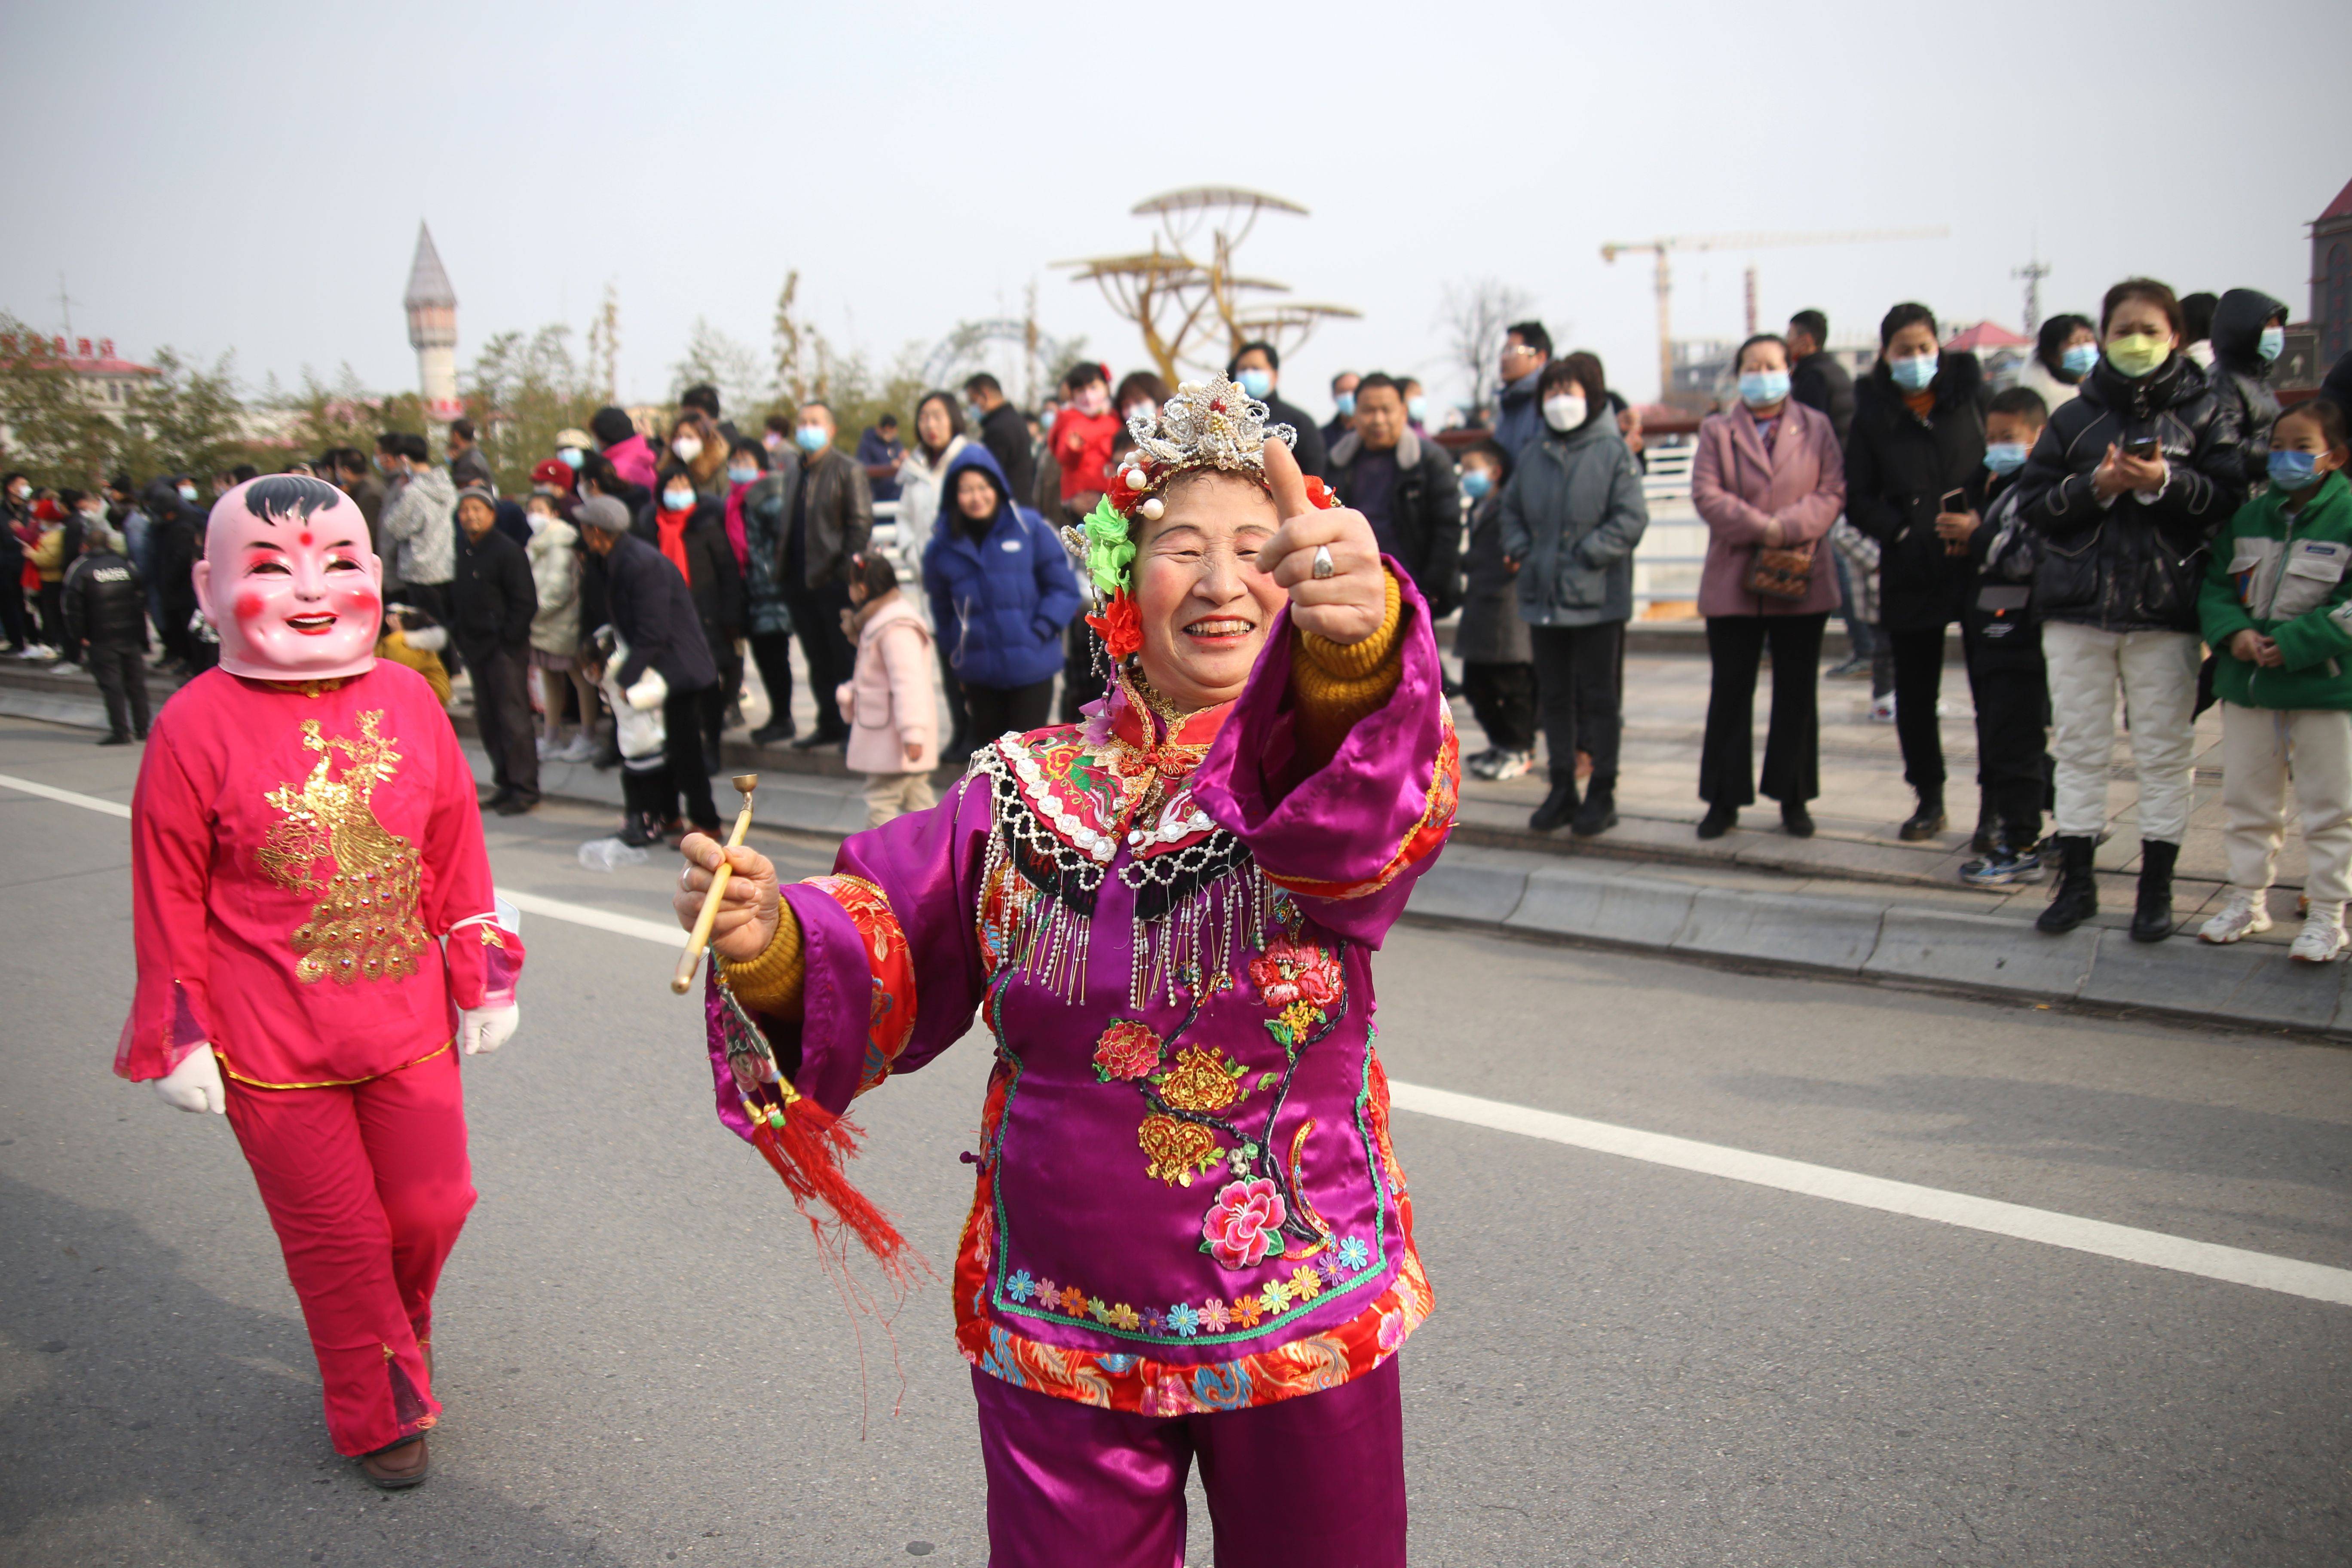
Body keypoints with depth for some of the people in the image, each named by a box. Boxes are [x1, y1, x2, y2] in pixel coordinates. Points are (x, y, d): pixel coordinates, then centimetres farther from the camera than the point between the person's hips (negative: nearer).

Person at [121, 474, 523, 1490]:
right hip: (273, 1052, -3)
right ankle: (378, 1415, 34)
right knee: (337, 1238, 10)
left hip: (408, 1028, 3)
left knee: (431, 1207, 14)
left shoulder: (407, 703, -3)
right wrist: (177, 1040, -2)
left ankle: (397, 1327, 49)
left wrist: (482, 980, 10)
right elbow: (168, 899, -6)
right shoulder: (197, 727, -13)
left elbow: (456, 853, 6)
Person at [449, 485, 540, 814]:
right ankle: (505, 783, 19)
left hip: (506, 649, -8)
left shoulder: (508, 552, -10)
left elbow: (525, 603, -12)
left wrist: (506, 638, -15)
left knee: (513, 718, -7)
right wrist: (458, 632, 11)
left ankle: (524, 788, -2)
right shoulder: (463, 552, 13)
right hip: (477, 648, 8)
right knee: (488, 719, 11)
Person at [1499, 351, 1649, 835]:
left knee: (1599, 697, 3)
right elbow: (1512, 510, 20)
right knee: (1554, 696, 12)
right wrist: (1520, 550, 4)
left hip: (1596, 599, -5)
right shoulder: (1531, 456, 9)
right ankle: (1562, 790, 22)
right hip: (1542, 598, 5)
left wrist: (1587, 555, -15)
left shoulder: (1613, 452, -6)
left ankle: (1603, 794, 13)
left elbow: (1632, 519, -11)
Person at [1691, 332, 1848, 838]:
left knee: (1797, 693, 6)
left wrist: (1787, 527, -17)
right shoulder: (1717, 430, 6)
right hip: (1733, 582, -1)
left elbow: (1832, 493, -2)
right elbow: (1707, 494, -6)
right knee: (1730, 691, 3)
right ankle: (1725, 800, 12)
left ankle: (1794, 799, 17)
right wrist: (1760, 528, -18)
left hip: (1801, 580, 1)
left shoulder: (1816, 427, 8)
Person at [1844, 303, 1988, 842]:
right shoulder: (1872, 413, 6)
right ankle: (1929, 800, 22)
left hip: (1979, 562, -1)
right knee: (1914, 692, 7)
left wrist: (1981, 520, -11)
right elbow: (1859, 501, 5)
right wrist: (1904, 532, -9)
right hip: (1910, 571, 1)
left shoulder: (1970, 393, 5)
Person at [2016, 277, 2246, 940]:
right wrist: (2095, 486, -13)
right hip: (2078, 609, 1)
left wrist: (2167, 481, -18)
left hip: (2166, 610, -1)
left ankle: (2157, 886, 13)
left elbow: (2231, 499, -3)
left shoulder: (2203, 413, 4)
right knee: (2078, 747, 6)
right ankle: (2076, 880, 16)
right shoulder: (2073, 418, 8)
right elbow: (2033, 503, 2)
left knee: (2165, 750, 3)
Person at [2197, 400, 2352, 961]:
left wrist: (2293, 644, -21)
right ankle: (2248, 899, 28)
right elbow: (2216, 586, 8)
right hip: (2248, 683, 5)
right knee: (2246, 799, 14)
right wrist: (2233, 632, -10)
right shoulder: (2249, 518, 7)